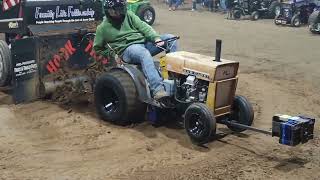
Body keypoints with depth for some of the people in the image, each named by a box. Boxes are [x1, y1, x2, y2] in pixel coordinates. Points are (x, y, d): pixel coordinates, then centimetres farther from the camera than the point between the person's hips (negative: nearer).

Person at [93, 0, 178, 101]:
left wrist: (156, 38, -12)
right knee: (144, 54, -40)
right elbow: (97, 48, 14)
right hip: (128, 49, -5)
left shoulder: (128, 15, 13)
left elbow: (144, 27, 4)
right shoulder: (103, 28, 5)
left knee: (170, 38, -11)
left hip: (144, 42, 5)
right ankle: (158, 90, -54)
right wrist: (113, 54, 2)